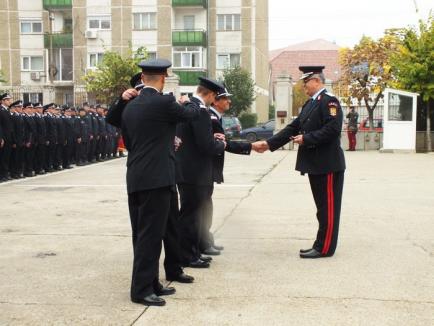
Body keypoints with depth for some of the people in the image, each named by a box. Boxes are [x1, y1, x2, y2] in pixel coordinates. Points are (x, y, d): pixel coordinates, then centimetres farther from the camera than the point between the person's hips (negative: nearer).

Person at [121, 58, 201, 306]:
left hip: (135, 179, 8)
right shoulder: (164, 102, -11)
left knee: (142, 234, 13)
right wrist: (188, 102, 27)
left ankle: (150, 283, 24)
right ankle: (142, 290, 1)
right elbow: (192, 114, 4)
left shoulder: (130, 107, 11)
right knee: (151, 235, -3)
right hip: (156, 179, -8)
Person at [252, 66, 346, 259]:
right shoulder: (310, 104, 17)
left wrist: (306, 139, -18)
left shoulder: (329, 101, -12)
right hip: (315, 164, 9)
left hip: (328, 165, -9)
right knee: (322, 207, 14)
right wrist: (268, 143, 9)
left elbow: (332, 129, -23)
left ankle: (325, 248, 4)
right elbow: (293, 128, 15)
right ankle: (321, 245, 22)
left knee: (328, 207, -1)